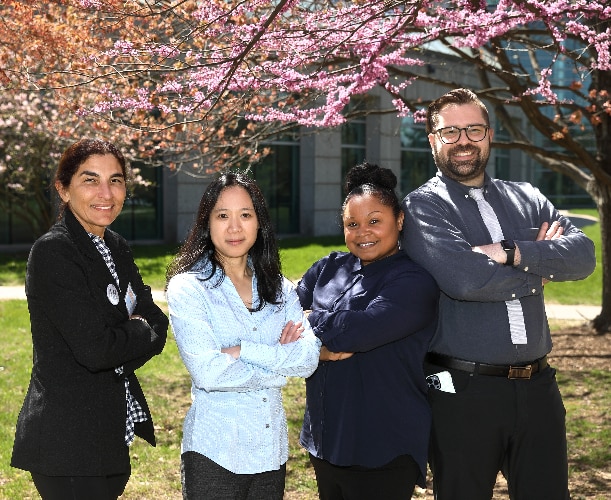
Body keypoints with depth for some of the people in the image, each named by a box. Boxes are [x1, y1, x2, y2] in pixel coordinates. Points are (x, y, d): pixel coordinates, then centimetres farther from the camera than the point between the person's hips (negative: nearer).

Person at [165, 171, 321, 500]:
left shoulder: (281, 290, 7)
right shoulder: (187, 287, -7)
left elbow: (309, 358, -6)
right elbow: (207, 372, -18)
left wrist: (243, 351, -16)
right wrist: (280, 363, -8)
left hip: (272, 449, 4)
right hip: (215, 452, -4)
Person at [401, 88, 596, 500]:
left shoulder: (526, 199, 12)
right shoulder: (422, 206, -3)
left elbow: (583, 254, -3)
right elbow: (463, 279, -20)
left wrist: (513, 253, -18)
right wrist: (542, 265, -6)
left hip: (537, 386, 4)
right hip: (463, 389, -4)